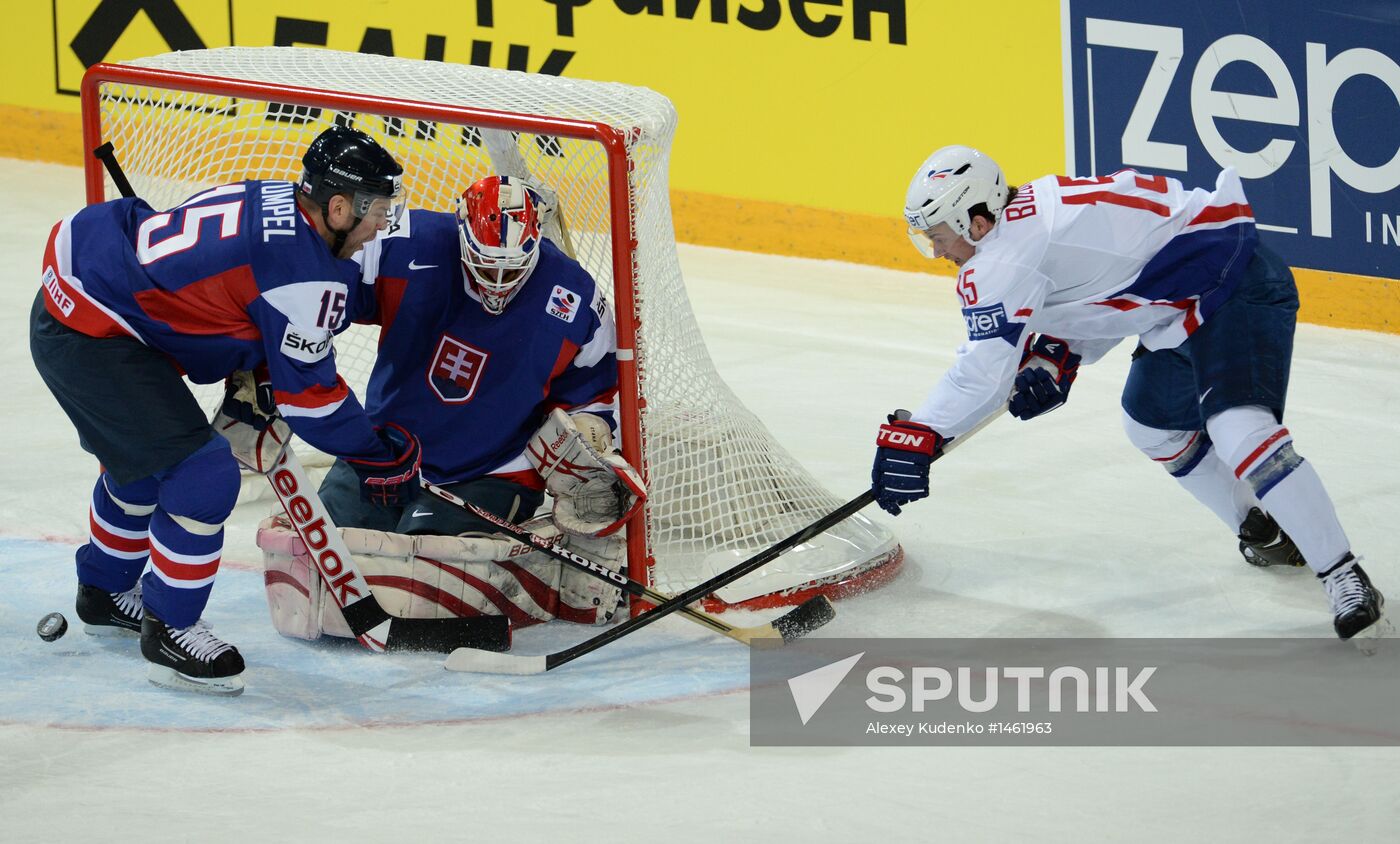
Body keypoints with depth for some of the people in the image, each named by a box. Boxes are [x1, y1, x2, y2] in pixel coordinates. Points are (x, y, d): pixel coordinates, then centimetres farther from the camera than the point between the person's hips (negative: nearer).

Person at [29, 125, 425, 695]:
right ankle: (168, 633, 2)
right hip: (91, 337, -11)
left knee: (141, 458, 29)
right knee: (202, 475, -10)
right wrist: (379, 454, 0)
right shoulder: (305, 268, -19)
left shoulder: (273, 201, 7)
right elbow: (306, 389, -12)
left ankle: (104, 592, 49)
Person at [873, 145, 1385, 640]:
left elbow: (984, 371, -19)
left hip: (1238, 288, -11)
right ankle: (1266, 532, 34)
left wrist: (914, 435, -12)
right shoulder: (1032, 210, 13)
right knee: (1154, 423, 24)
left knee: (1239, 429, -25)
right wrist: (1056, 361, 8)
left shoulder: (1005, 257, -17)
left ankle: (1344, 578, -23)